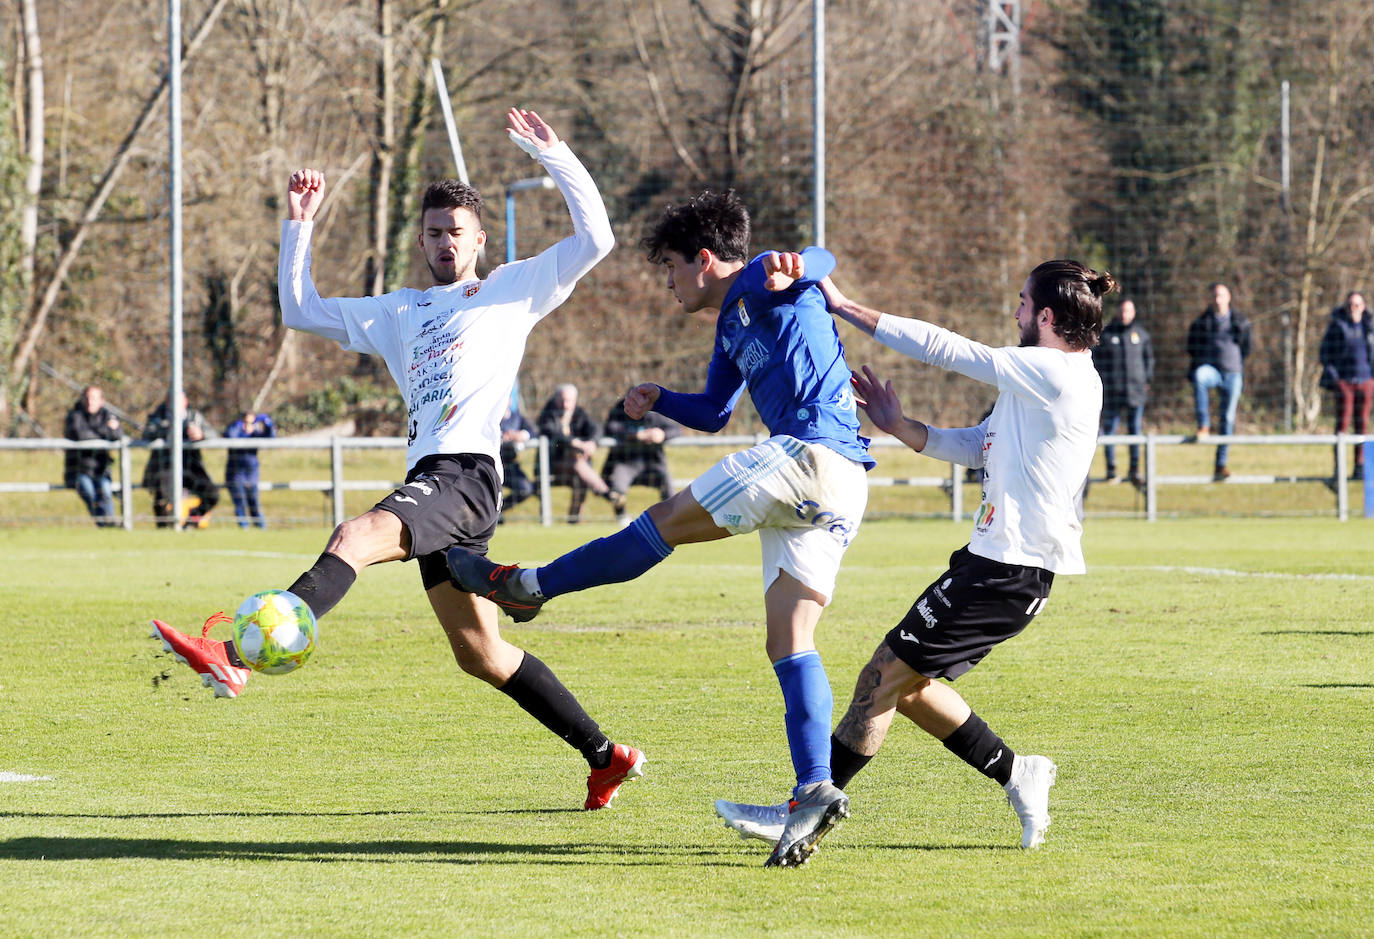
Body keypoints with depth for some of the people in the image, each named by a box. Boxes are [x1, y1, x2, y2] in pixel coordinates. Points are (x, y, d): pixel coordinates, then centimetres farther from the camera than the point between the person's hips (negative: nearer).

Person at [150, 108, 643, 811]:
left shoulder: (514, 289, 14)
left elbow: (595, 237, 7)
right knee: (480, 654, 8)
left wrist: (550, 153, 5)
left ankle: (238, 656, -49)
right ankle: (605, 757, 16)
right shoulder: (401, 312, 30)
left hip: (467, 475, -8)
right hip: (429, 477, 8)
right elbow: (300, 312, 33)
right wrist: (297, 227, 22)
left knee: (355, 539, -31)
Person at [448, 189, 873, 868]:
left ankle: (527, 587, 12)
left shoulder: (765, 287, 3)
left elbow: (820, 262, -14)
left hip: (810, 452, -10)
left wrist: (788, 266, -36)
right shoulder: (732, 327, 29)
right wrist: (657, 400, 19)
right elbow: (712, 413, 38)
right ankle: (815, 790, -9)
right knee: (788, 641, 2)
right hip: (839, 497, 10)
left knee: (665, 523, 1)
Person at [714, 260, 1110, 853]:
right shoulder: (1059, 379, 15)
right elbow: (978, 447, 17)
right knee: (908, 686, 15)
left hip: (1004, 574, -10)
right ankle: (1017, 774, 20)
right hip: (1001, 564, 10)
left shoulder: (1053, 373, -16)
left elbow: (941, 348, -16)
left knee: (883, 679, -6)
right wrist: (900, 429, 7)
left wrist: (845, 307, -11)